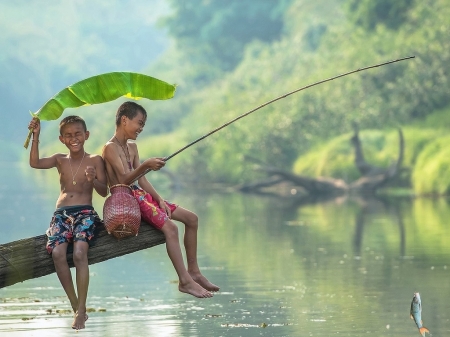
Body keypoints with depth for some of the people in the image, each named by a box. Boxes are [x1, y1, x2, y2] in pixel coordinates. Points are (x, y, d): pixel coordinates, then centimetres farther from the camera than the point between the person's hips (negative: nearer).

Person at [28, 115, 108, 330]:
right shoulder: (60, 160, 15)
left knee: (79, 253, -30)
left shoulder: (95, 160, 6)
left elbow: (104, 192, 0)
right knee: (57, 253, -26)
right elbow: (35, 163, -1)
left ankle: (81, 310, -28)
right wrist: (36, 137, -9)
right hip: (61, 214, 3)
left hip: (85, 213, -3)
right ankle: (76, 307, -17)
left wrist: (93, 180, -20)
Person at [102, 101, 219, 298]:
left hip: (140, 195, 10)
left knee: (191, 218, 6)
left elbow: (142, 180, 14)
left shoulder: (132, 148, 17)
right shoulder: (111, 148, -11)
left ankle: (193, 271, 10)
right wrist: (145, 166, -38)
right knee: (170, 227, -28)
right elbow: (124, 180, -23)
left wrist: (160, 200, 1)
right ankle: (185, 281, -28)